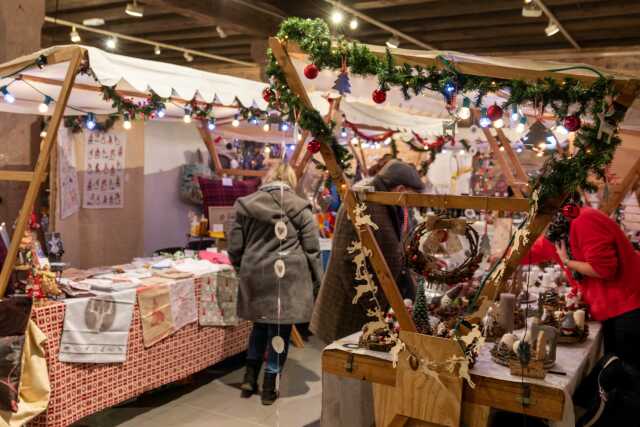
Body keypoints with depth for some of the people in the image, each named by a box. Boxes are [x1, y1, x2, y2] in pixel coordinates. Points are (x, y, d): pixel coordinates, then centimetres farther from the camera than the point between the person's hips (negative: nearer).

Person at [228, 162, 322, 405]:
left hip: (255, 275, 3)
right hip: (288, 277, -3)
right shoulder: (299, 206, -4)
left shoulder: (246, 204, 4)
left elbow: (235, 247, 7)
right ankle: (269, 387, 14)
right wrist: (317, 279, 9)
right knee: (280, 329, 7)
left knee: (260, 324, 22)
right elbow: (312, 248, -3)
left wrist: (243, 270, 23)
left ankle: (250, 377, 23)